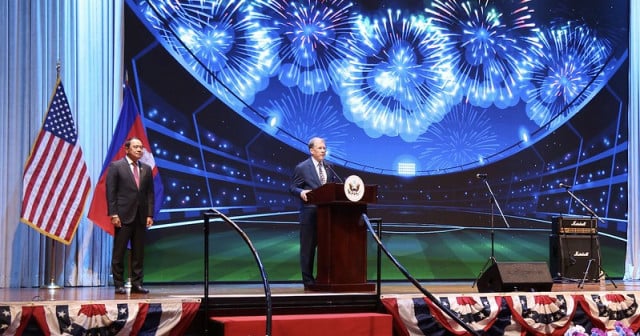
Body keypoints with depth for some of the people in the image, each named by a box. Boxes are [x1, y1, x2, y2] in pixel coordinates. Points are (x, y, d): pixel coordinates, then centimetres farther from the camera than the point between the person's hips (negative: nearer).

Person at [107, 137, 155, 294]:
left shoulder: (146, 169, 12)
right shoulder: (116, 166, -1)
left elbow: (150, 193, 12)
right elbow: (110, 192, -5)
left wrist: (149, 215, 3)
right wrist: (113, 214, -12)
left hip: (141, 217, 5)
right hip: (123, 216, -4)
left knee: (139, 253, 6)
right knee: (119, 252, 0)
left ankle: (136, 284, 11)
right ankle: (119, 284, 5)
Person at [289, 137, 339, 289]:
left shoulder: (328, 167, 14)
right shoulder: (302, 168, -3)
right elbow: (293, 187, -3)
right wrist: (301, 192, -23)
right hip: (310, 212, -5)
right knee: (308, 247, 0)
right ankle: (308, 281, 6)